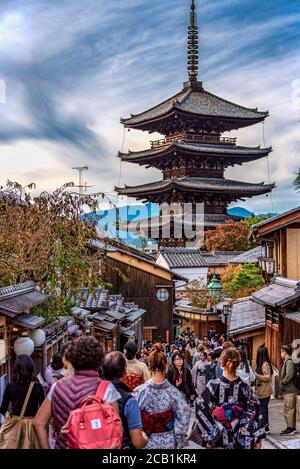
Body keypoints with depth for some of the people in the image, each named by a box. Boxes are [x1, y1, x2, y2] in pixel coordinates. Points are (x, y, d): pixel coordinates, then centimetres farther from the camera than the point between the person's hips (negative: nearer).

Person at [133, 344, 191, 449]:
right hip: (169, 442, 1)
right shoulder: (174, 392, -13)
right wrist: (178, 442, 0)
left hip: (147, 442, -1)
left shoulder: (140, 391, -15)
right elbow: (184, 417, -11)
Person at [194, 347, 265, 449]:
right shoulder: (245, 387, -8)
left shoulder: (213, 385, -14)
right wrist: (258, 437, 3)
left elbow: (201, 409, -12)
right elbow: (254, 412, -4)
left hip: (217, 440, -2)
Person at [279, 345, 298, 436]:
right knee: (291, 410, 15)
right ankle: (292, 427, 22)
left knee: (288, 410, -5)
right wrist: (283, 382, 8)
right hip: (289, 390, 10)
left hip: (289, 391, -10)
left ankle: (290, 428, 1)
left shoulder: (289, 362, -17)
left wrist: (282, 382, -11)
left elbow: (289, 376, -24)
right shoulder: (287, 361, 14)